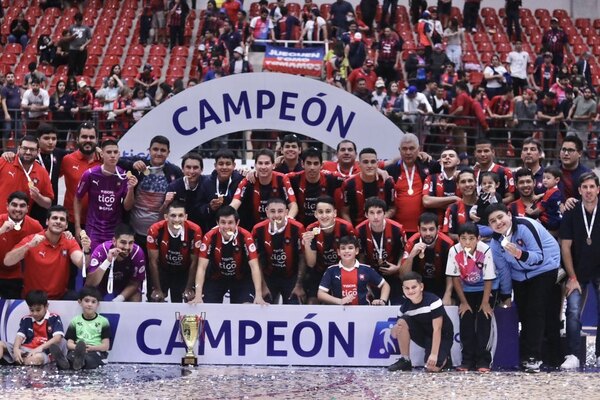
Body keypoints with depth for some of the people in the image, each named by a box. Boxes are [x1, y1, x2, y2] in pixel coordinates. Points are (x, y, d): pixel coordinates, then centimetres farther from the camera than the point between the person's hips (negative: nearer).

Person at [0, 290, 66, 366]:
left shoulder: (54, 318, 3)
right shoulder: (26, 320, 15)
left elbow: (58, 337, -11)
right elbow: (20, 336, 2)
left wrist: (41, 347, -24)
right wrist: (16, 349, -21)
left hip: (44, 352, -5)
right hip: (26, 350, 5)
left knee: (38, 357, -43)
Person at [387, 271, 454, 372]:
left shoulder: (433, 301, -24)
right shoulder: (405, 307, -8)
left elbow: (437, 329, -26)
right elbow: (395, 335, -4)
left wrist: (434, 354, -32)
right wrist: (395, 330, -30)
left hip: (442, 337, -5)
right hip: (423, 335, 5)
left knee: (432, 367, -30)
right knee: (402, 321, -21)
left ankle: (444, 358, 9)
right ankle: (404, 360, -10)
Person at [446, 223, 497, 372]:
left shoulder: (485, 251, -31)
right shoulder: (454, 251, -24)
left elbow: (488, 279, -20)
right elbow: (455, 277, -12)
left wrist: (485, 303, -14)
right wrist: (463, 302, -8)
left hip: (486, 289, -2)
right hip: (466, 290, 2)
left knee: (484, 321, -10)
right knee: (466, 322, -3)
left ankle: (483, 361, -6)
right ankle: (468, 361, 4)